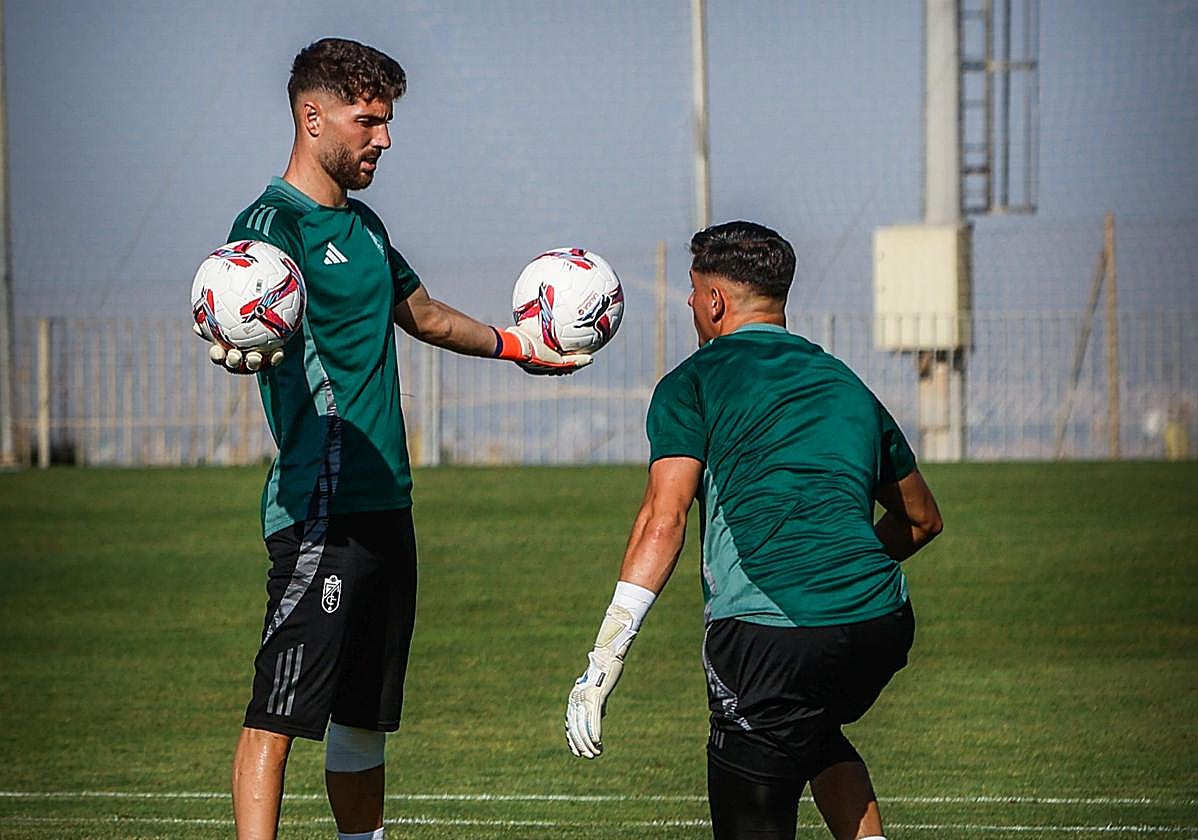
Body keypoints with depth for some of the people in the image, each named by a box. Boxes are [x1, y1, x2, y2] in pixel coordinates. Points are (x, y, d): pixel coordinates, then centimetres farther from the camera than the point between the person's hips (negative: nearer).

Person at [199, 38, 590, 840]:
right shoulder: (274, 222, -9)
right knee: (280, 712, -13)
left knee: (365, 717, 13)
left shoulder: (363, 224, 19)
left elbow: (423, 315, 36)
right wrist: (248, 346, -52)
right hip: (320, 508, -9)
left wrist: (518, 345, 45)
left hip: (386, 504, 9)